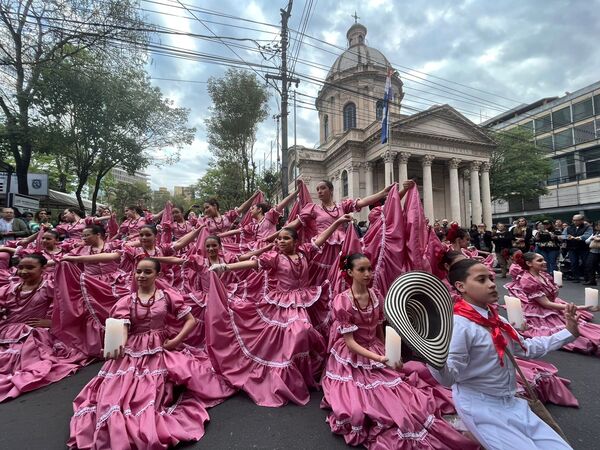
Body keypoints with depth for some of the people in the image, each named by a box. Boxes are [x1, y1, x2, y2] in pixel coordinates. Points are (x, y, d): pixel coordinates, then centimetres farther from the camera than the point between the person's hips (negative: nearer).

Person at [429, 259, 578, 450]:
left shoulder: (497, 319, 4)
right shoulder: (459, 325, -24)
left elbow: (527, 348, 18)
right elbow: (448, 378, -27)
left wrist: (569, 332, 16)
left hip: (511, 402, 8)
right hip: (481, 406, -8)